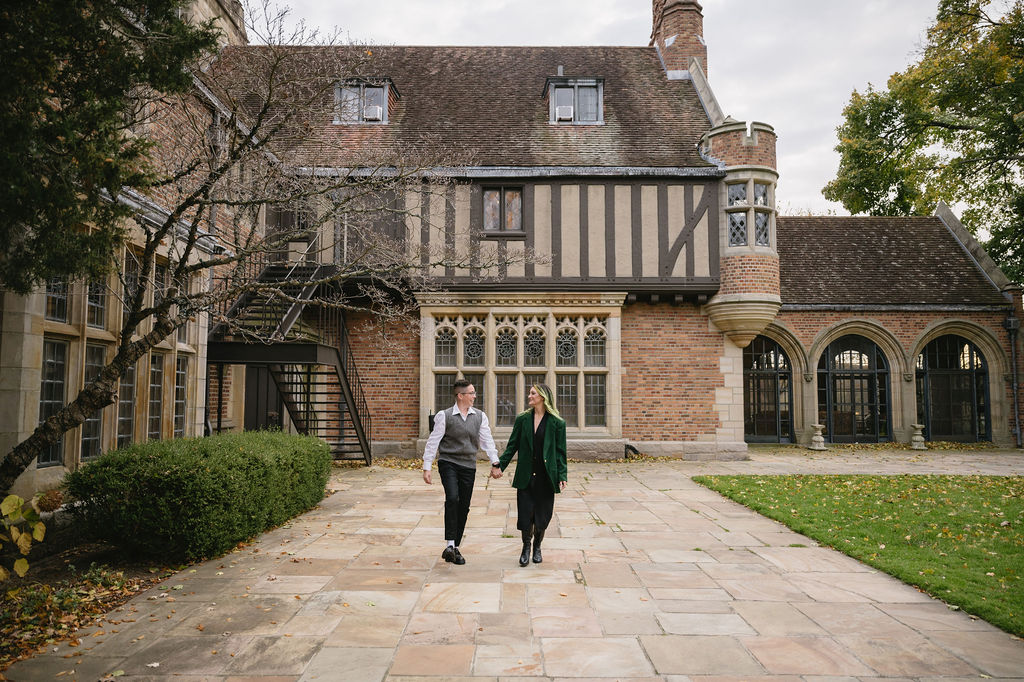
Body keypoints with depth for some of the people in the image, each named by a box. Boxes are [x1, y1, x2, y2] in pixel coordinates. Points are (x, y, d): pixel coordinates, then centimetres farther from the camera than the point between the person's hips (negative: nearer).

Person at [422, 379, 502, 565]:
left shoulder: (480, 416, 7)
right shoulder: (444, 416, -3)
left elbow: (487, 441, 7)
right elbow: (433, 442, -3)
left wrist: (495, 463, -3)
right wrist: (427, 467, -7)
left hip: (468, 466, 4)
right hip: (448, 463, -4)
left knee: (464, 507, 5)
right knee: (452, 499, -23)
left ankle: (455, 548, 18)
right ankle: (449, 544, -16)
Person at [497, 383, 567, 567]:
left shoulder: (557, 423, -1)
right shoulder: (522, 419, 6)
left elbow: (560, 452, 0)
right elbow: (512, 446, 8)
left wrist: (562, 476, -7)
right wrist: (499, 465, 0)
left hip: (546, 477, -1)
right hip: (525, 476, 1)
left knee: (542, 516, 6)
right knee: (525, 515, -1)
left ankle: (537, 547, 29)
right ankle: (526, 547, 21)